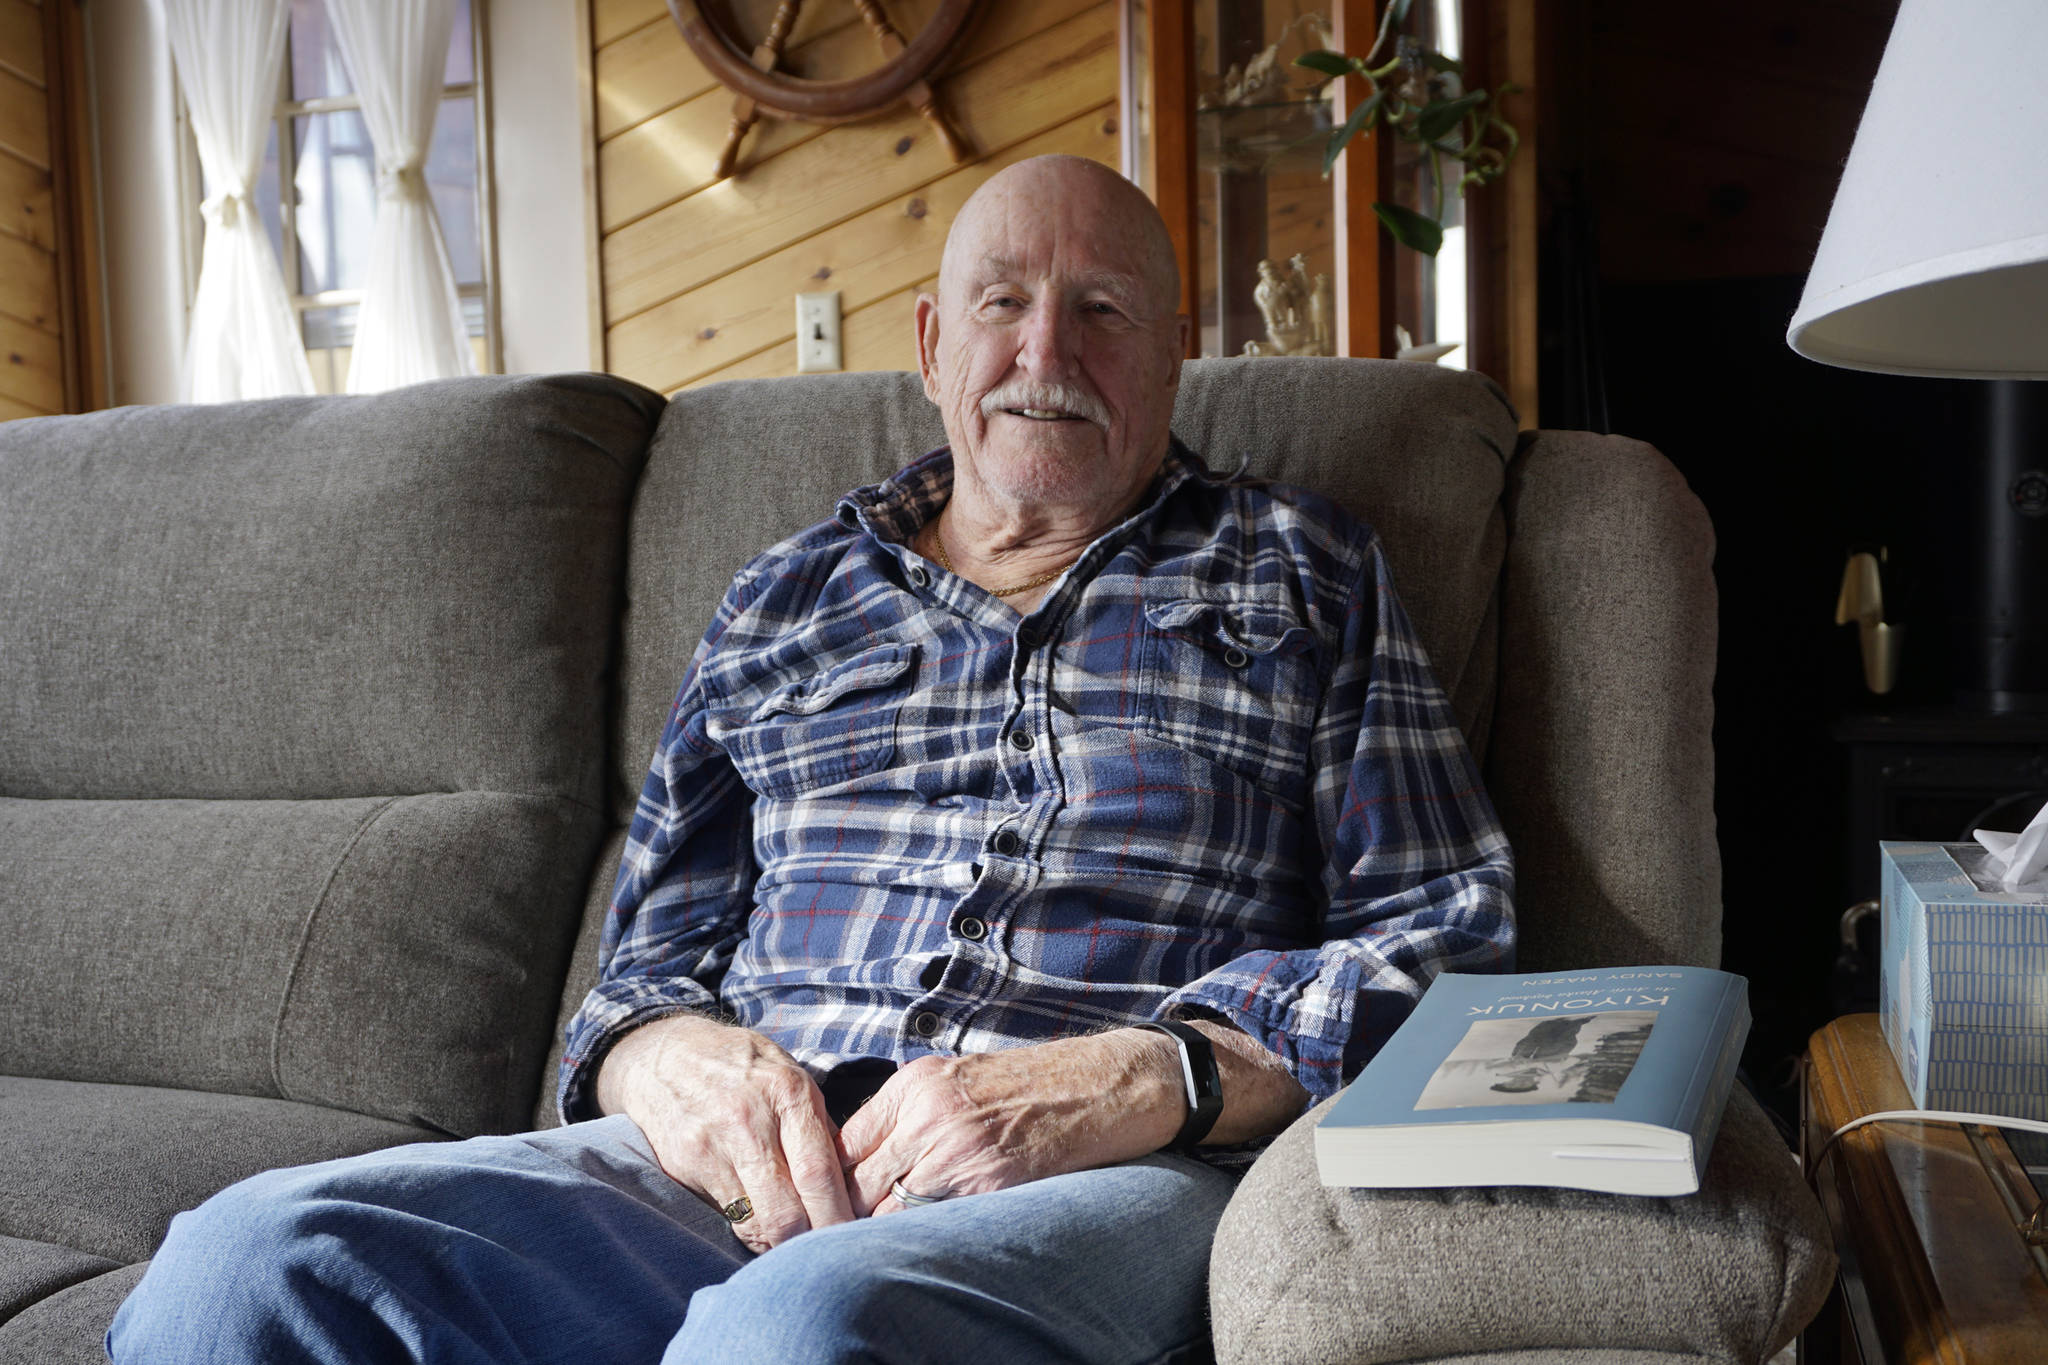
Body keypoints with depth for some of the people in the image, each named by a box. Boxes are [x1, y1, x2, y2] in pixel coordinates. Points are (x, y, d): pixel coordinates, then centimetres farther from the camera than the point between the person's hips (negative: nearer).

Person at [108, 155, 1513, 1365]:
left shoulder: (1305, 577, 15)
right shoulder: (789, 598, 23)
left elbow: (1448, 935, 6)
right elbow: (653, 956, 23)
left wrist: (1142, 1081, -11)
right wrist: (675, 1058, -4)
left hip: (1124, 1178, -3)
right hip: (752, 1169, 4)